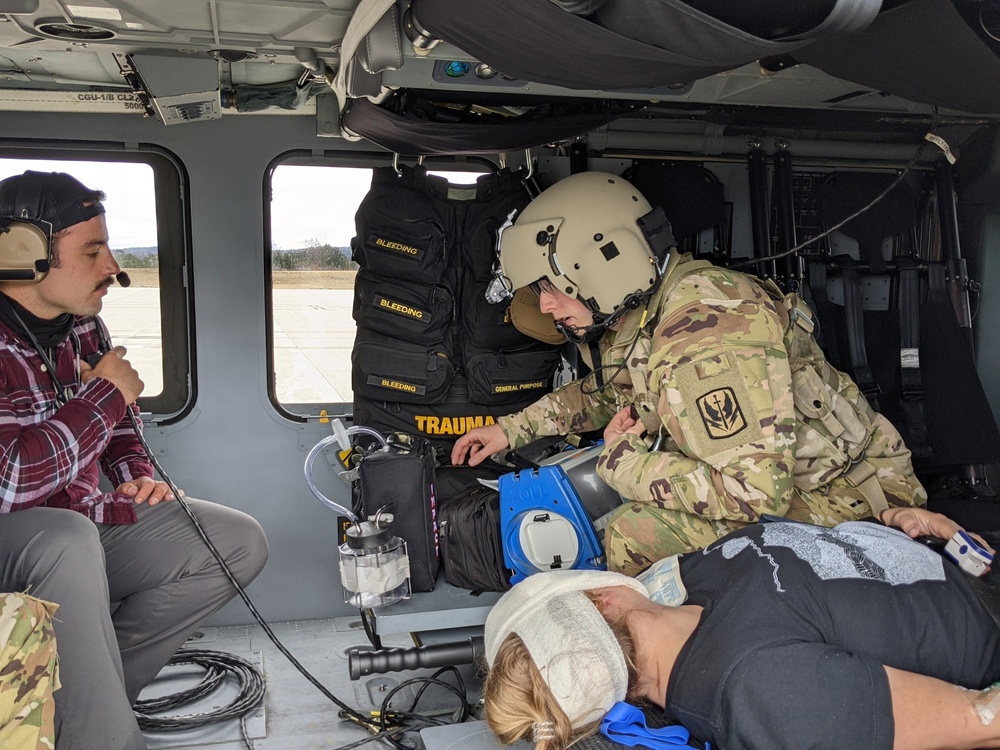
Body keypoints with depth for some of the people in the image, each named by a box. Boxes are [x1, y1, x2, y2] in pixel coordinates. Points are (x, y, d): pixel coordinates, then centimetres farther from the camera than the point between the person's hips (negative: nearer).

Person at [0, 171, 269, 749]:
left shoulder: (83, 325, 4)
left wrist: (136, 473, 2)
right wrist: (104, 393, -21)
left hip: (89, 518, 8)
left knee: (242, 543, -2)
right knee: (69, 540, -41)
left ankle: (87, 684, -5)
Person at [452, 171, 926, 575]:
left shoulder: (703, 332, -29)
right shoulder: (636, 320, 1)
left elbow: (755, 492, -33)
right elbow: (607, 391, 25)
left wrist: (621, 462, -21)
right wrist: (513, 428, 19)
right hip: (776, 481, 9)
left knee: (636, 535, -20)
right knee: (630, 528, 1)